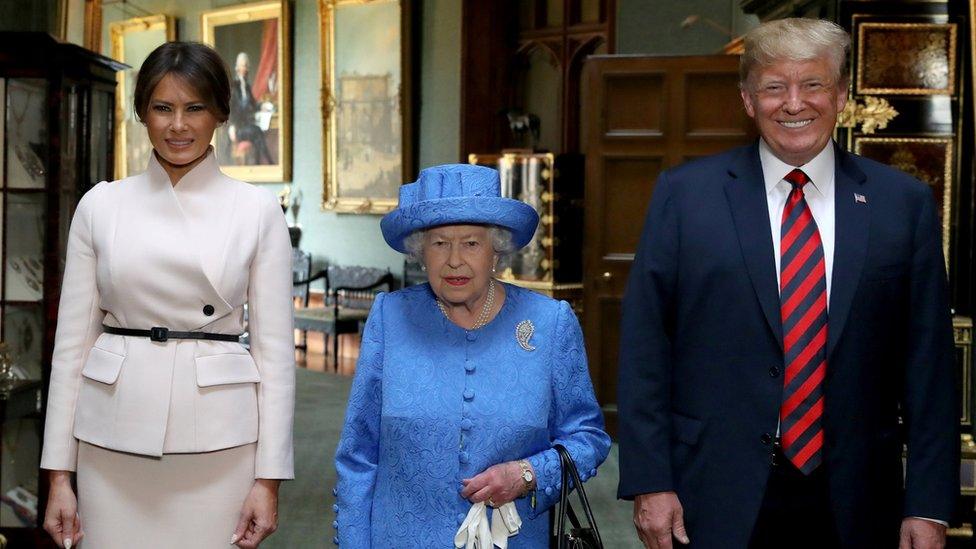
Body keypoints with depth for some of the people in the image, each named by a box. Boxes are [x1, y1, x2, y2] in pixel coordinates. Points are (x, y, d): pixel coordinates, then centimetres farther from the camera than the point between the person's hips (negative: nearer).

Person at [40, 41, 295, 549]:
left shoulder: (257, 211, 0)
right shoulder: (100, 205, 4)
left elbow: (274, 347, 0)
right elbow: (72, 339, 5)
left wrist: (269, 477, -5)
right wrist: (58, 473, 2)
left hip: (218, 444, -1)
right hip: (114, 439, 1)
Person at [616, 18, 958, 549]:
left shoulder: (904, 202, 3)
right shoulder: (683, 193, -1)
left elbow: (928, 363, 3)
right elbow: (644, 348, -2)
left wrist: (928, 505, -1)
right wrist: (649, 484, -7)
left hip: (853, 505, 2)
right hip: (715, 502, -1)